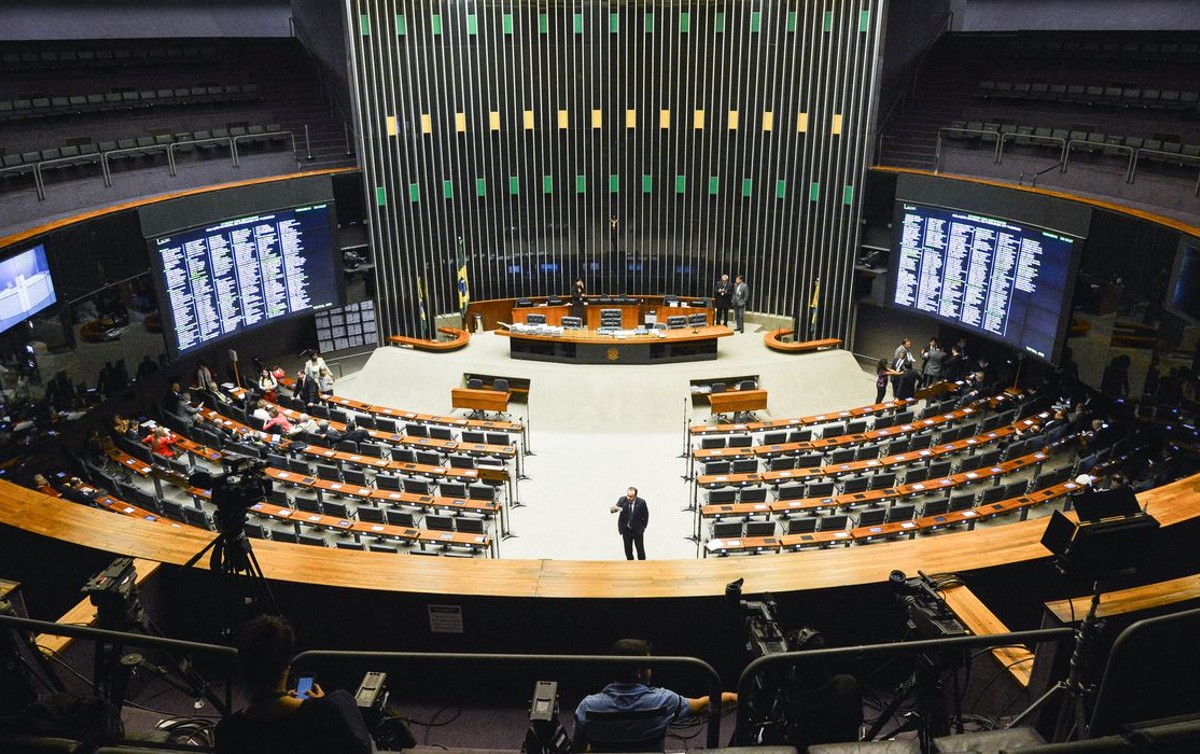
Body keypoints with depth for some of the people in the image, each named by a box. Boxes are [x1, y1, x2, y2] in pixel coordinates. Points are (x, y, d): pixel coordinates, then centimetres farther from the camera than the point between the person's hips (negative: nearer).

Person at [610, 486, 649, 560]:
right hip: (626, 530, 2)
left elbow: (646, 515, -2)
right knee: (628, 550, 7)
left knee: (640, 550, 3)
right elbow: (612, 509, -22)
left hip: (637, 530, -2)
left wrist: (643, 527, -1)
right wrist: (613, 508, -46)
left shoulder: (641, 502, -17)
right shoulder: (622, 500, -14)